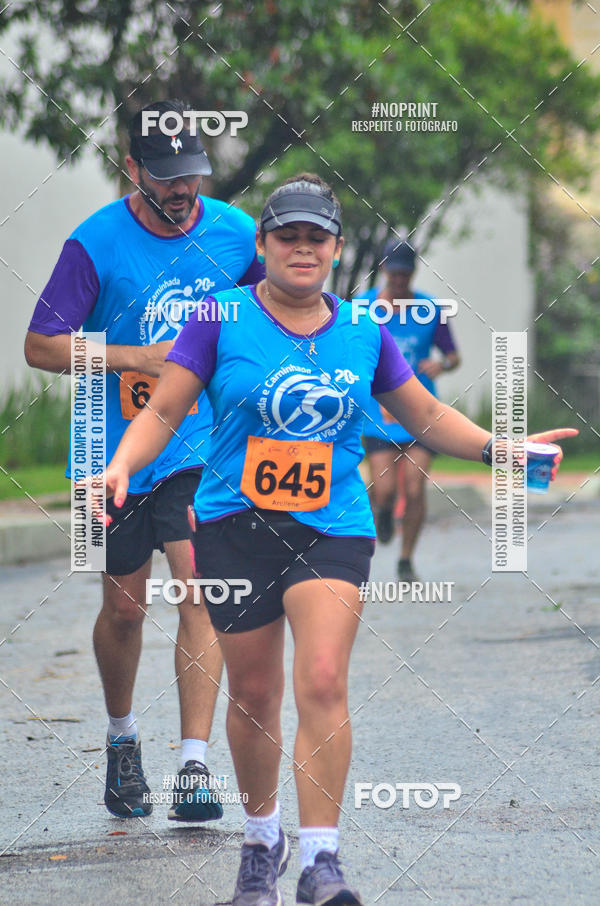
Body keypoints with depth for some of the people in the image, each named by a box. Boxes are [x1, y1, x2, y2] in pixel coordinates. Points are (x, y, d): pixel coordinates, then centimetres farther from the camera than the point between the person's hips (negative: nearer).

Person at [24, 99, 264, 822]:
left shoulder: (235, 233, -1)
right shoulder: (96, 243, -11)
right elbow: (40, 347, -12)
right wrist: (139, 358, -20)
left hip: (204, 450, 1)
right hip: (118, 454, -1)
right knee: (124, 606, 10)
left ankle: (194, 764, -16)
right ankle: (121, 737, 36)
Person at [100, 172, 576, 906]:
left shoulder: (364, 334, 7)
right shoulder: (220, 320, 0)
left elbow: (428, 417, 18)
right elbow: (163, 411, -1)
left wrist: (497, 447, 5)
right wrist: (122, 464, -19)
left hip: (334, 529, 1)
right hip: (236, 525, 0)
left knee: (323, 684, -16)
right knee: (253, 695, 6)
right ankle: (261, 838, 29)